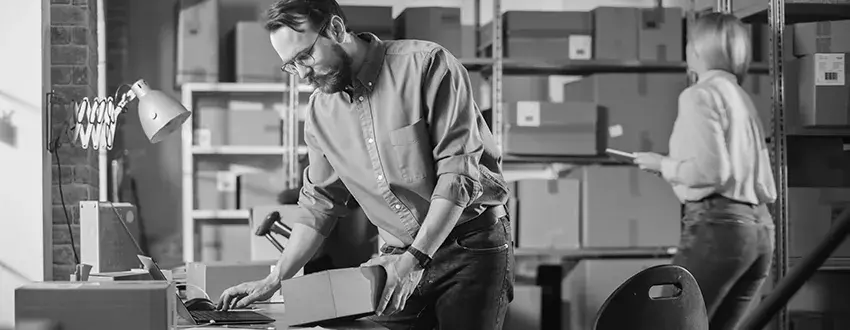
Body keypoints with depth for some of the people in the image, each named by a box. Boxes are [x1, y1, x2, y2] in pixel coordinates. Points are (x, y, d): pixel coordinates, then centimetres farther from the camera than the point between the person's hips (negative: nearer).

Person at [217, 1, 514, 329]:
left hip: (473, 245, -5)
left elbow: (458, 170, -16)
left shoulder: (425, 64, -13)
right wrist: (274, 280, 8)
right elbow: (319, 204, 15)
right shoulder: (319, 112, 6)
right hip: (399, 256, 5)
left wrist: (414, 258, -20)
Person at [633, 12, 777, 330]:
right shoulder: (742, 98, 20)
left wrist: (664, 166, -1)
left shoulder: (700, 94, -4)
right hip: (760, 228, 8)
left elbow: (710, 169, -17)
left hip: (716, 224, -8)